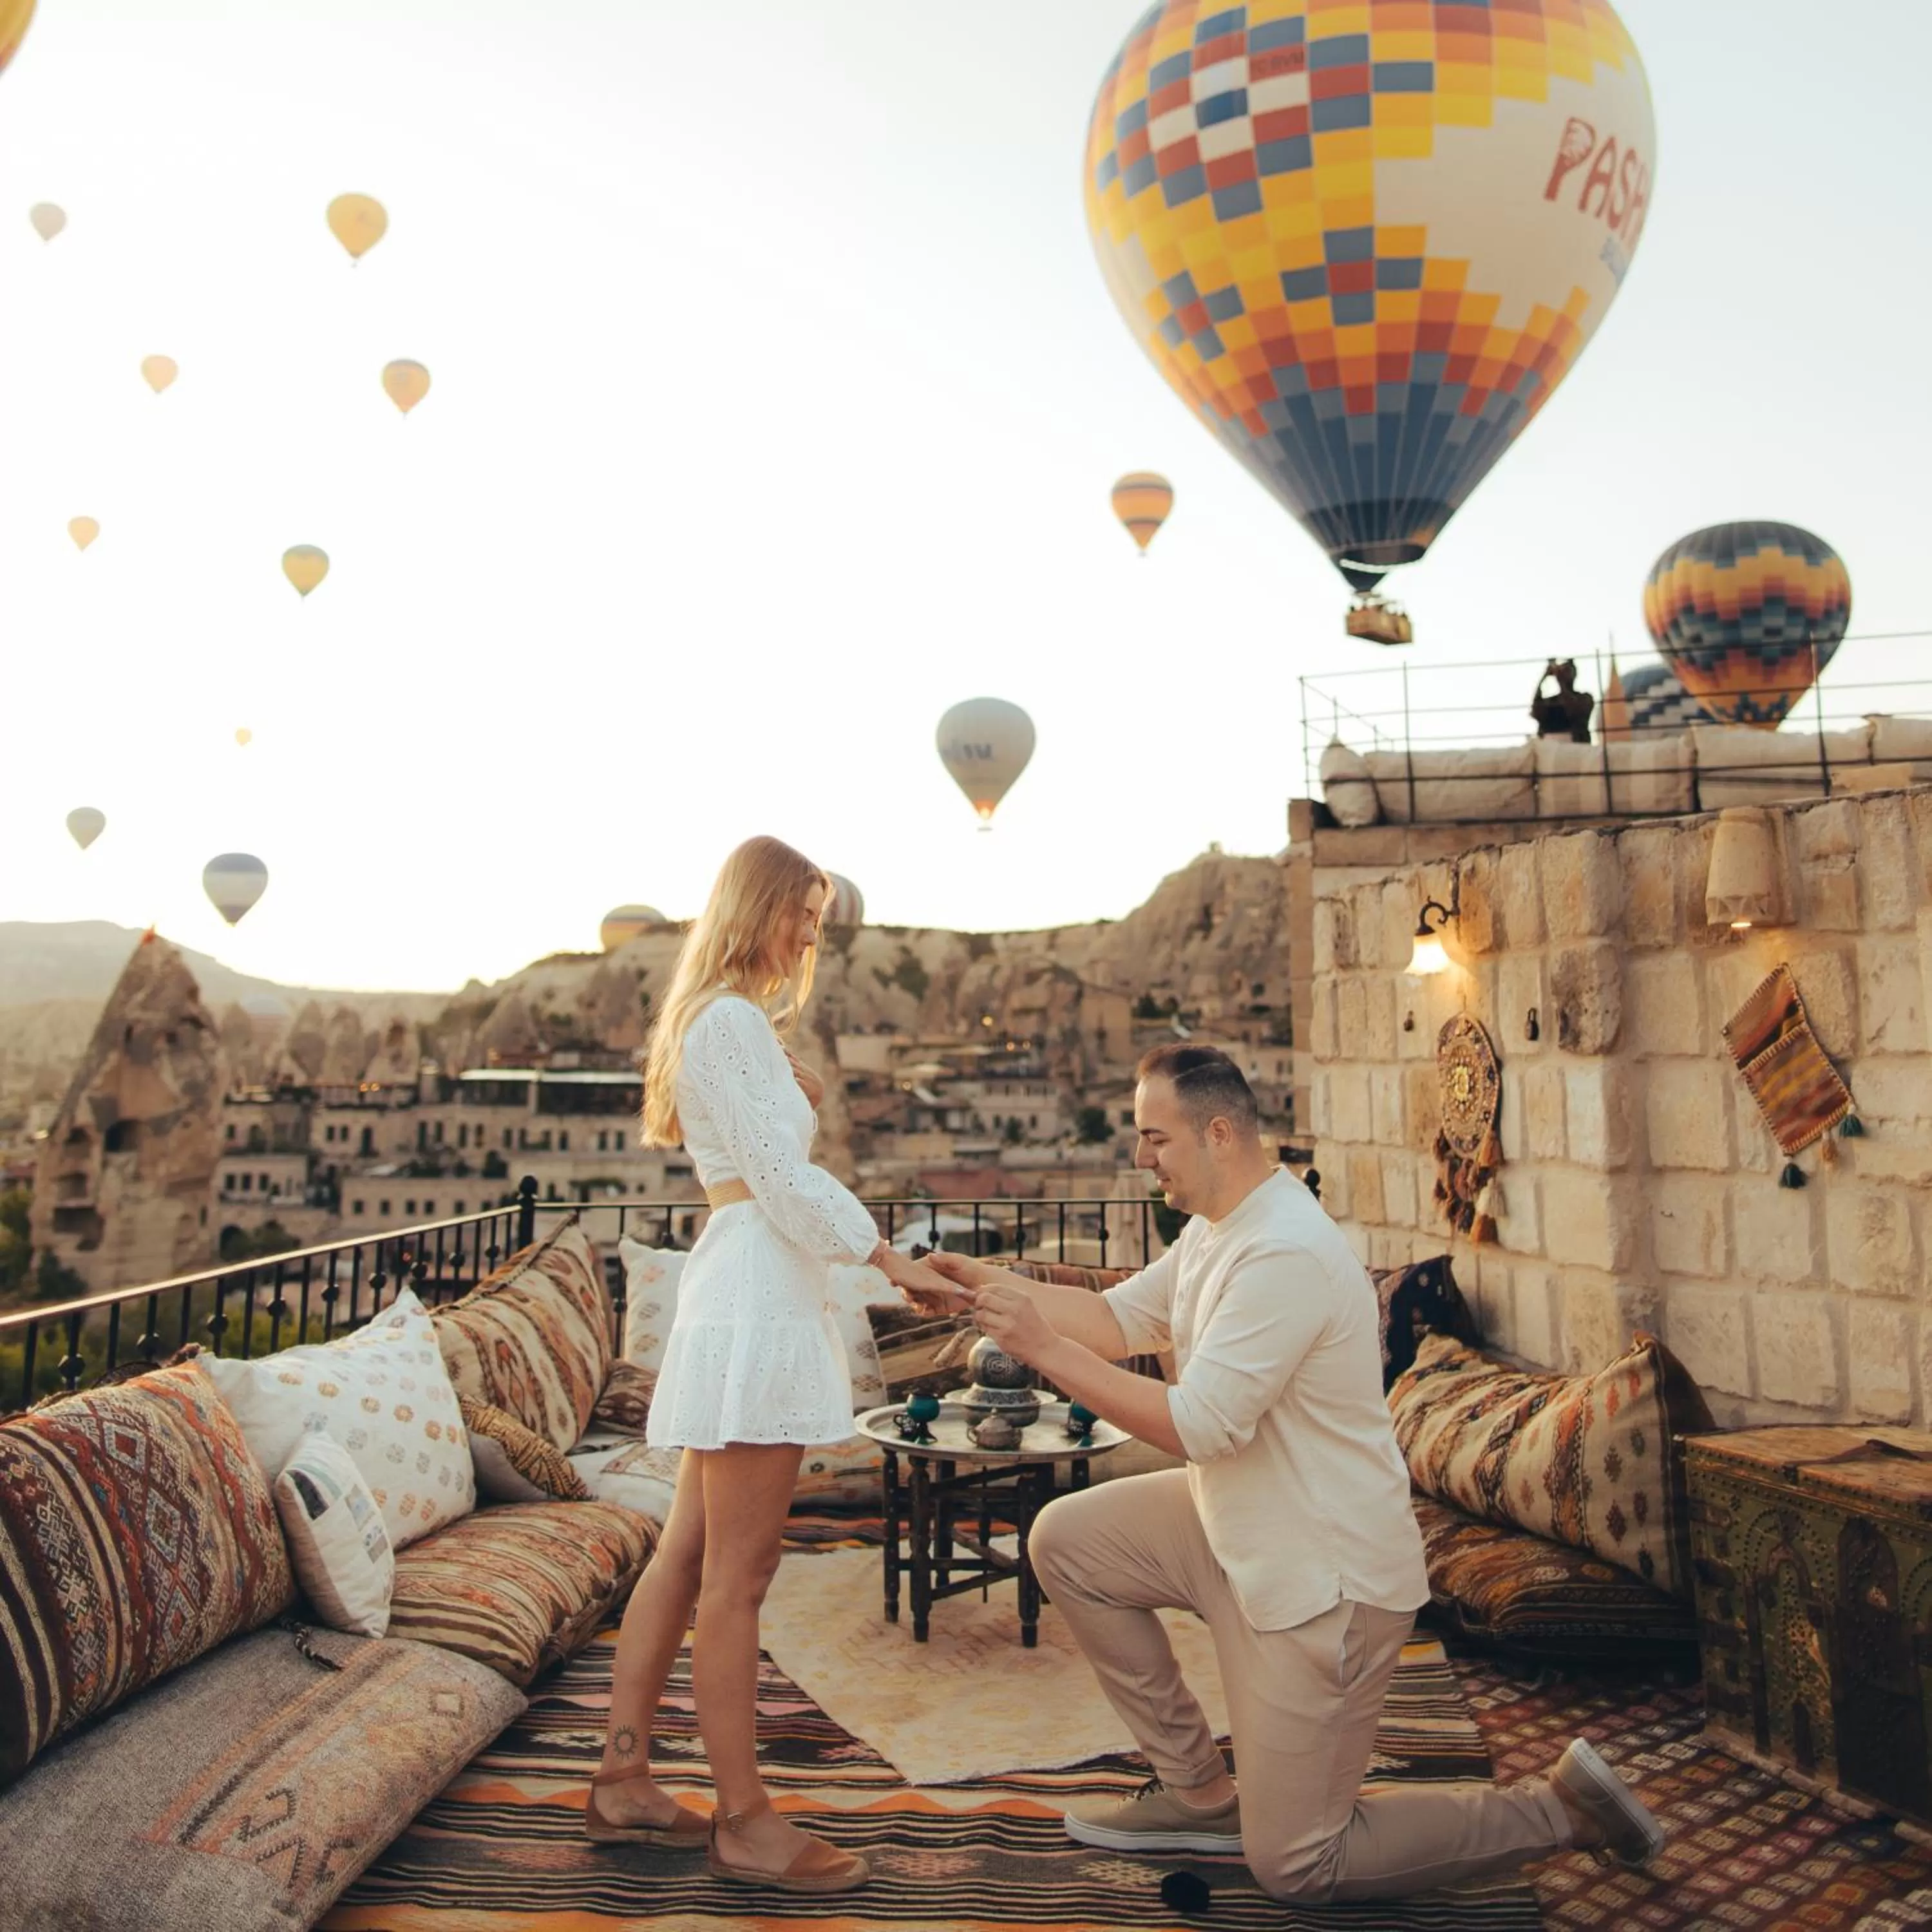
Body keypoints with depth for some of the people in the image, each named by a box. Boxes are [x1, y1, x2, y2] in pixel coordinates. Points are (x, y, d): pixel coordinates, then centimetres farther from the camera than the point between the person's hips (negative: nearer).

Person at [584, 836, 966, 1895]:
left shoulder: (717, 1018, 21)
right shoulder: (734, 1018, -11)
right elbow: (786, 1178, -16)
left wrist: (788, 1082, 15)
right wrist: (895, 1264, -13)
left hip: (741, 1294, 10)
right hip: (757, 1299, -10)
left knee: (688, 1551, 14)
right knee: (736, 1573, -3)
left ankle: (622, 1780, 24)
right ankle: (745, 1822, 7)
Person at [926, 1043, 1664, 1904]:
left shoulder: (1285, 1253, -28)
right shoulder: (1215, 1229, 4)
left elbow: (1198, 1428, -30)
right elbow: (1123, 1318, 5)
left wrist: (1044, 1347, -28)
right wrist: (992, 1281, -7)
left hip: (1324, 1575, -9)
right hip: (1235, 1526, 9)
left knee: (1293, 1865, 2)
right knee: (1065, 1539, 5)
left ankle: (1559, 1806, 15)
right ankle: (1196, 1791, 18)